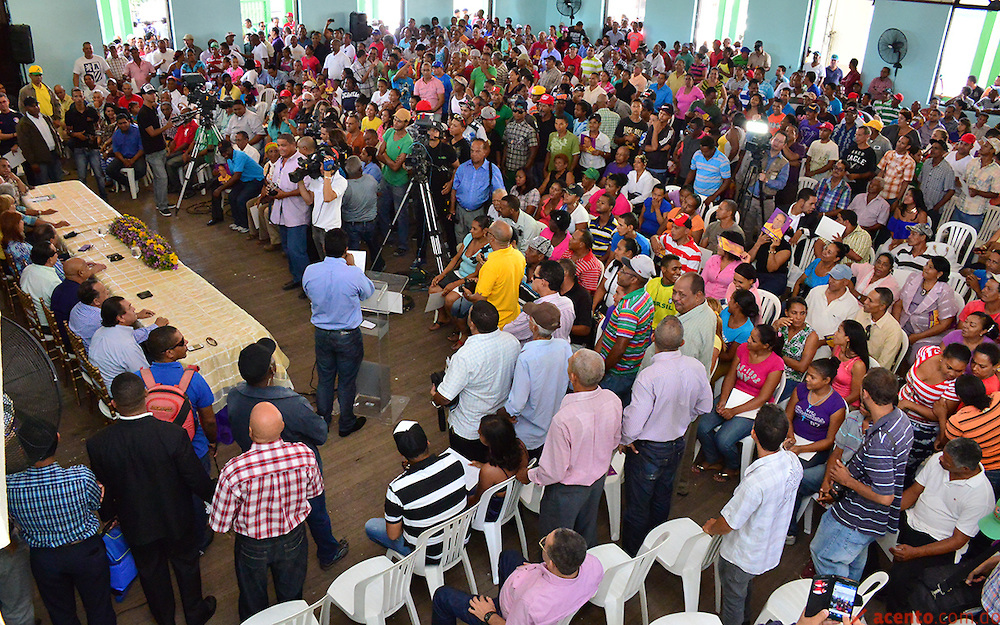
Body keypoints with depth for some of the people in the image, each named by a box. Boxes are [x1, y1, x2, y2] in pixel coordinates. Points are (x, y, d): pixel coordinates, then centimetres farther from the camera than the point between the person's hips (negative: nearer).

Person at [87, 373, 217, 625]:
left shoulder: (97, 444, -25)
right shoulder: (173, 435, -32)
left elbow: (102, 491, -8)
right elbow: (197, 479, -20)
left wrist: (108, 515, 14)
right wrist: (213, 497, 2)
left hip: (136, 525, 2)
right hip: (176, 519, -1)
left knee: (151, 571, 27)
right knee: (186, 564, 25)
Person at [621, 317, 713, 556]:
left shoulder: (649, 376, -32)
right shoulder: (696, 367, -13)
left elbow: (634, 421, -28)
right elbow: (705, 406, 3)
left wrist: (625, 440, -8)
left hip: (648, 449, -6)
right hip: (678, 444, 6)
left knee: (638, 504, 12)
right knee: (662, 497, 26)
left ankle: (631, 555, 28)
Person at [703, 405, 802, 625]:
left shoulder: (756, 482, -42)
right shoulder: (792, 461, -19)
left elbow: (728, 523, -27)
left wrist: (711, 528, -6)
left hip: (743, 555, -8)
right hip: (771, 548, 8)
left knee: (733, 597, 21)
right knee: (746, 588, 35)